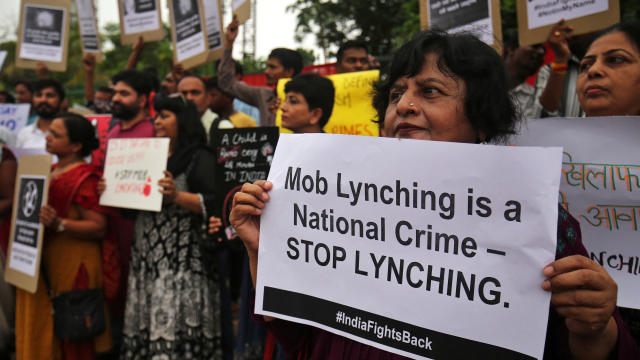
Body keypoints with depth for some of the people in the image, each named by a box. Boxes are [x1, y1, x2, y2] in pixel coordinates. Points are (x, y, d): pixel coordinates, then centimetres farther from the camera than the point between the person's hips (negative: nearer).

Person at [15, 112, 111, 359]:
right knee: (41, 332, 13)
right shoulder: (50, 171, 14)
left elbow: (98, 228, -19)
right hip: (41, 262, 9)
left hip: (71, 264, -8)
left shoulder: (84, 177, -12)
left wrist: (59, 224, -28)